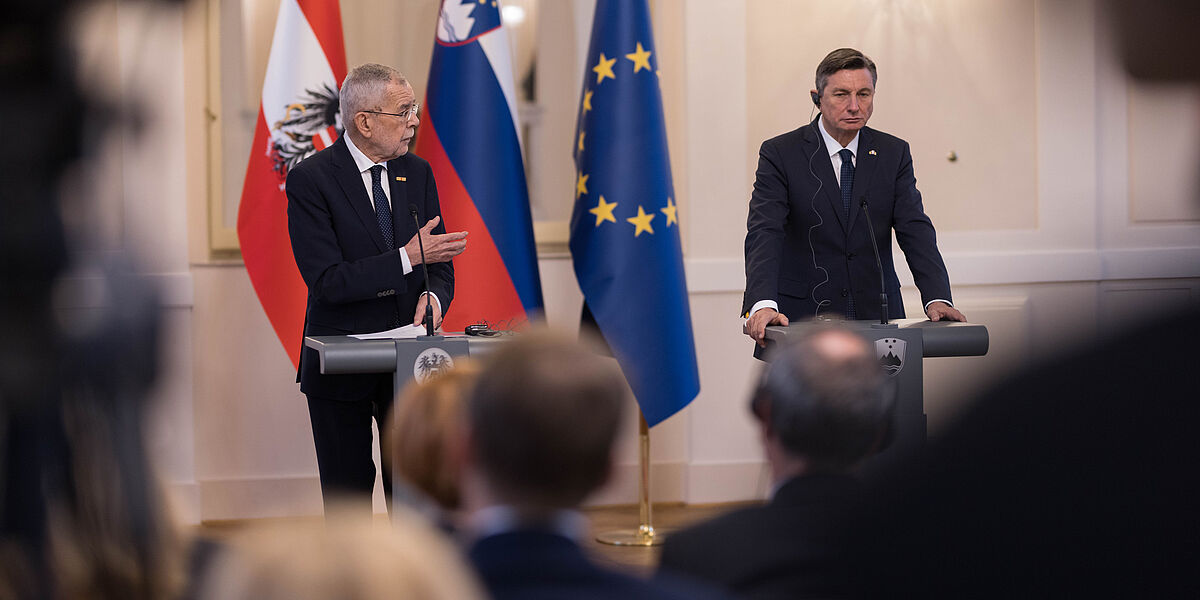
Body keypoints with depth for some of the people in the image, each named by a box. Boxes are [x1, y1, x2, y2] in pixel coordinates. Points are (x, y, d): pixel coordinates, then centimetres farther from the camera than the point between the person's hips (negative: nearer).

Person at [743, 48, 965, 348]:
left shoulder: (894, 153, 8)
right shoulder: (780, 154, -2)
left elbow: (916, 231, -1)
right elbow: (763, 233, -14)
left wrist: (937, 299, -18)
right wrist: (762, 305, -32)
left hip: (877, 313, 3)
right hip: (804, 317, -2)